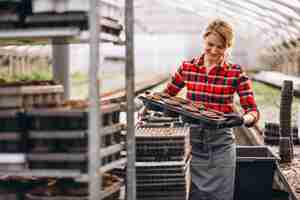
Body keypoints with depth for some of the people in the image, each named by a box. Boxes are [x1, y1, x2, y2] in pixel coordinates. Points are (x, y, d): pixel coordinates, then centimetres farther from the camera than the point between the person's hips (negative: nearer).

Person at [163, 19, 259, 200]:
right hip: (191, 140, 2)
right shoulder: (187, 67, 3)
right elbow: (167, 94, 15)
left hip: (220, 144, -2)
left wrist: (247, 118, -31)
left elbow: (253, 110, -8)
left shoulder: (236, 73, -5)